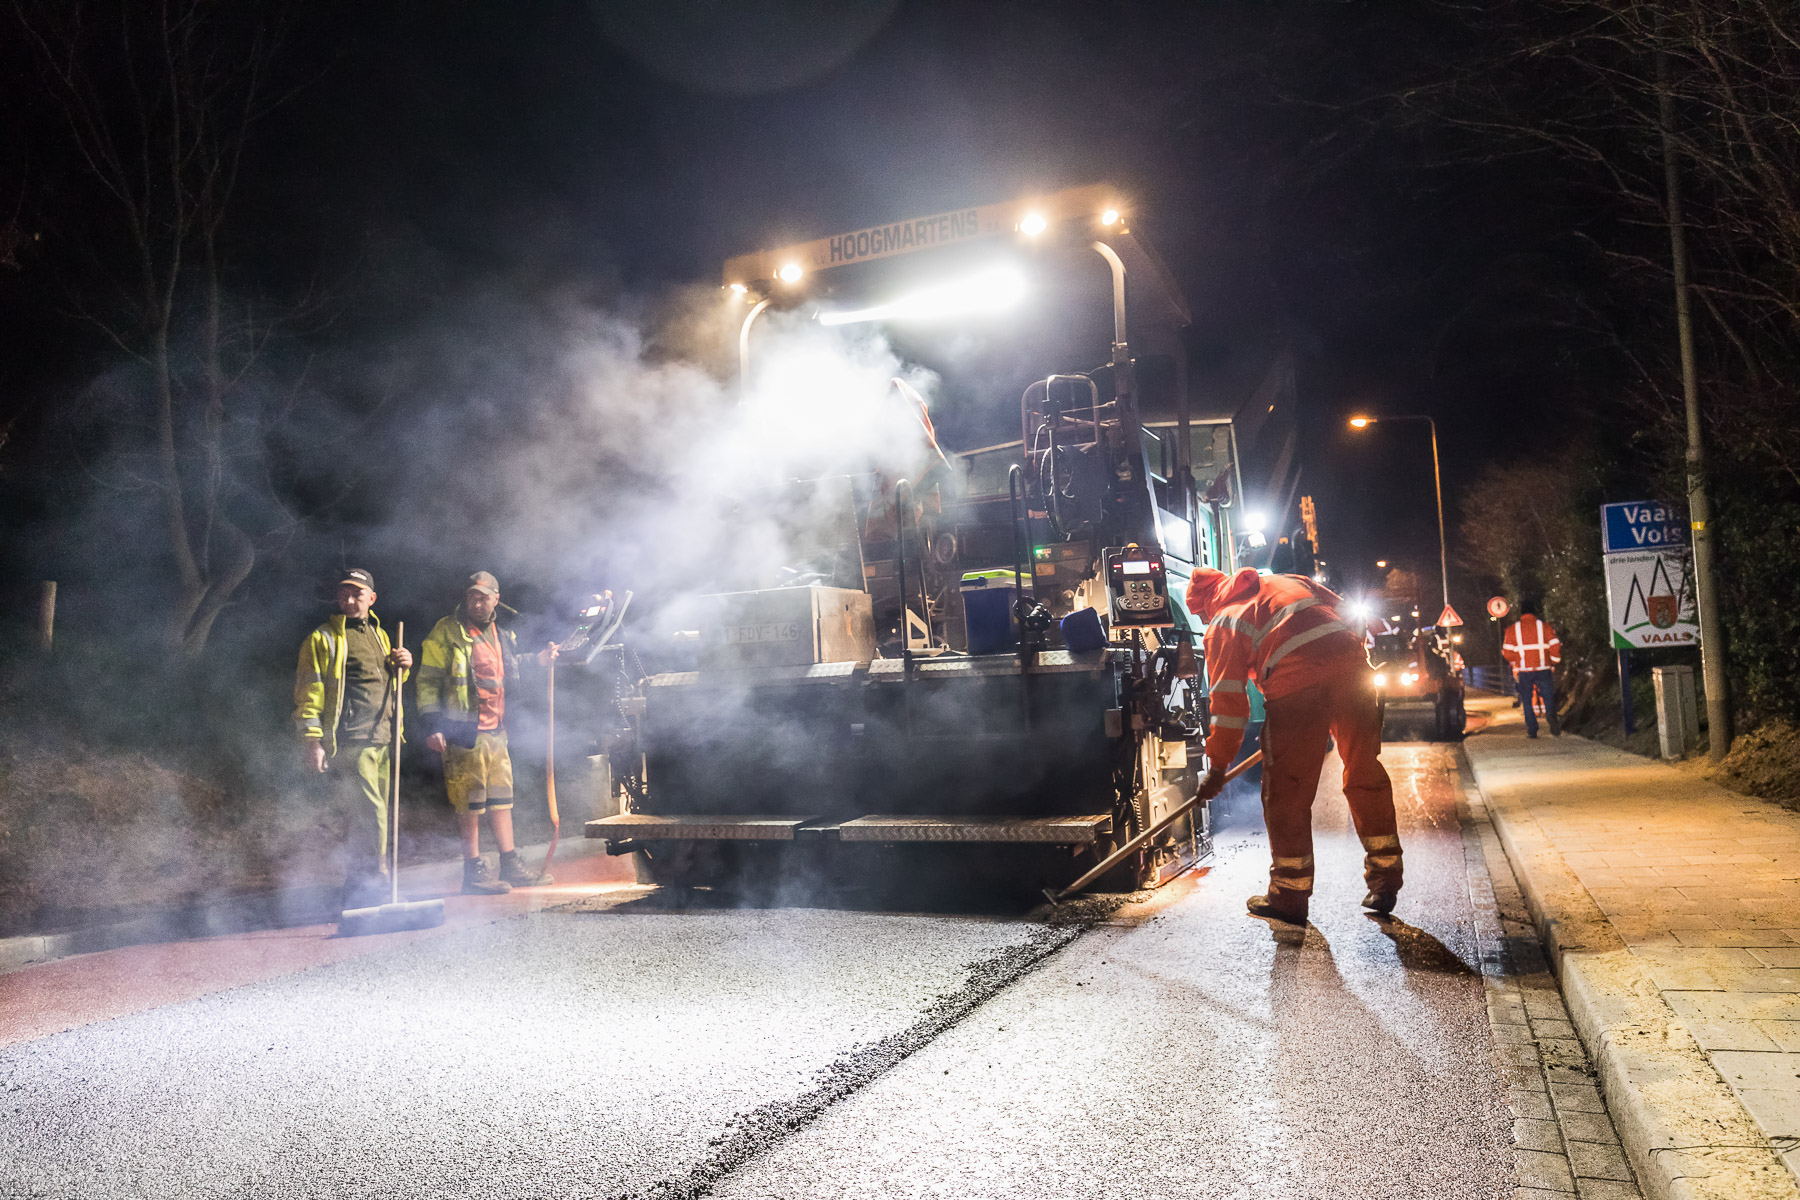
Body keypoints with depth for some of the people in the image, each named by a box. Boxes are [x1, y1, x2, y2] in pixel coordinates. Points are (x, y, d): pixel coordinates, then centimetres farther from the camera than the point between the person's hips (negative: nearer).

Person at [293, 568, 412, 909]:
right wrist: (313, 742, -12)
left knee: (362, 818, 12)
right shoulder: (323, 639, -1)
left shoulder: (379, 634, 20)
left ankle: (357, 892, 21)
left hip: (380, 740, 7)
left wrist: (401, 666, 8)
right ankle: (374, 886, -8)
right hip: (348, 743, -7)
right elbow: (308, 694, -5)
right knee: (370, 814, -14)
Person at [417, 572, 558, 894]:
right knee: (471, 801, -3)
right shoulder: (446, 632, -4)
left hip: (497, 729, 7)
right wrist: (432, 724, -13)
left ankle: (511, 865, 17)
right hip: (463, 730, -7)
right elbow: (428, 681, -6)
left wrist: (537, 661, 15)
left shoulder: (503, 634, 15)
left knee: (501, 796, 10)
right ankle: (474, 870, 5)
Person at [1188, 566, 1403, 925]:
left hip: (1295, 681, -5)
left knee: (1287, 790, 6)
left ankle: (1289, 895, 13)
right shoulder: (1290, 581, 32)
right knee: (1365, 771, 16)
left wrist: (1217, 765, 13)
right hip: (1349, 661, 5)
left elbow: (1228, 699, 9)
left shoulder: (1221, 624, 16)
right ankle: (1385, 880, 24)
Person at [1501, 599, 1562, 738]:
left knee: (1527, 701, 7)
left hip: (1524, 671, 0)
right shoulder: (1545, 626, 1)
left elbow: (1507, 652, 2)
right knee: (1548, 697, 4)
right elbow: (1555, 646, -4)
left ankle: (1532, 730, 2)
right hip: (1544, 669, 0)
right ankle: (1551, 716, -25)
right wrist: (1554, 662, 11)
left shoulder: (1512, 629, 3)